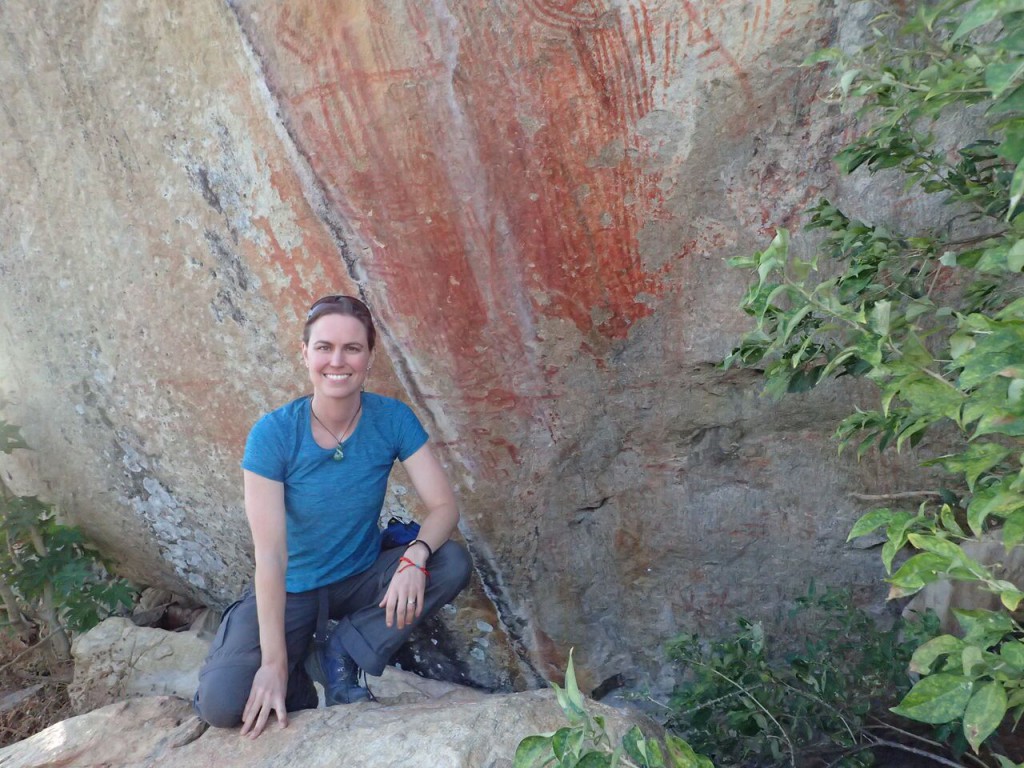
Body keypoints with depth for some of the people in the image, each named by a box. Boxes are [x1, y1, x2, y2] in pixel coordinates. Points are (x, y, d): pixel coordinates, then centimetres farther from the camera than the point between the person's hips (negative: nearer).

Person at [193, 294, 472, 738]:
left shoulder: (393, 419, -14)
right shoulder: (273, 434, -20)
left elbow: (444, 506, -16)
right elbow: (270, 553, -23)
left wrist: (416, 555, -38)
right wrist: (274, 663, -24)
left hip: (363, 578, 3)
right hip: (290, 590, -2)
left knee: (453, 563, -24)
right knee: (222, 702, -24)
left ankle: (339, 652, -7)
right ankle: (297, 674, 10)